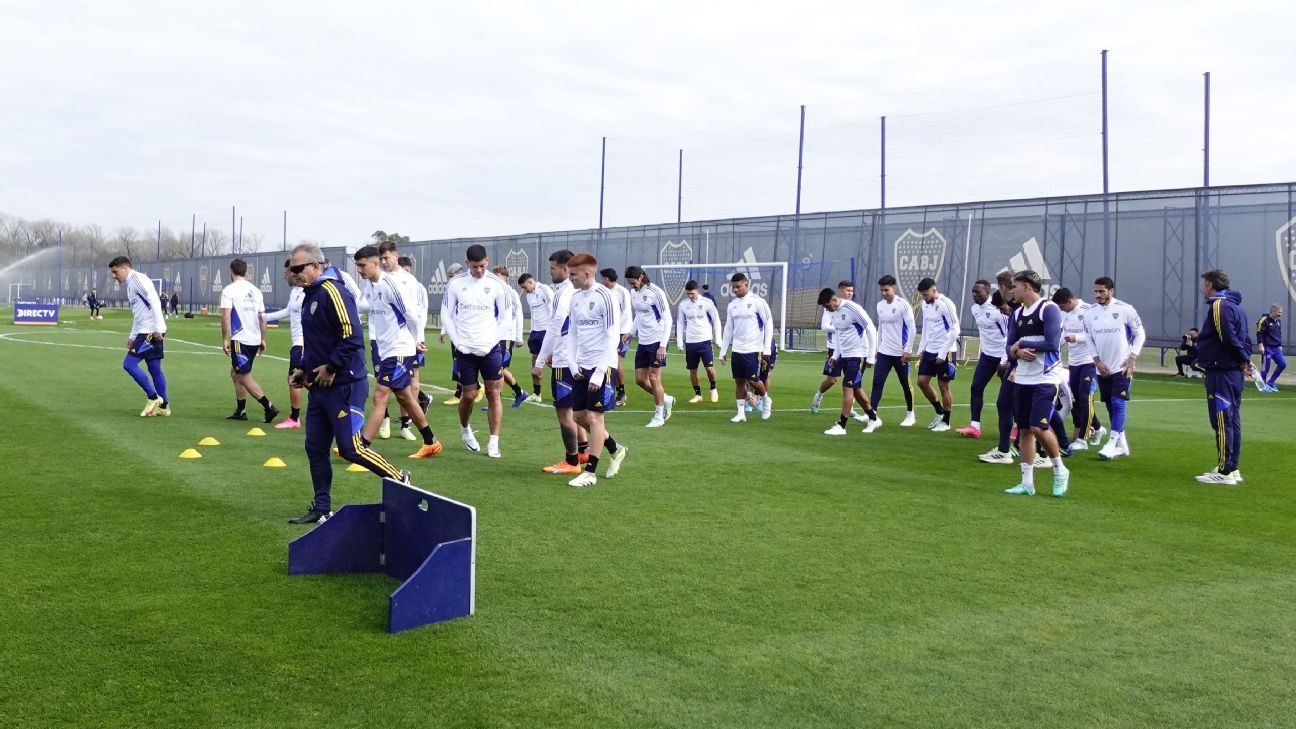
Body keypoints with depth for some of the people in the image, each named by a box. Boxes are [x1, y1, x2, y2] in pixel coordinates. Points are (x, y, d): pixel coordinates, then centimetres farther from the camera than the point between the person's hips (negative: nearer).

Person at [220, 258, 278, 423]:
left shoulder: (229, 290, -7)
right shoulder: (255, 291, 11)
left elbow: (225, 316, -14)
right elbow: (262, 317, 14)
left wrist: (224, 339, -8)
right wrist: (262, 339, 20)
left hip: (240, 339, -7)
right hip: (255, 339, 7)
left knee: (244, 377, -2)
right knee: (236, 373, 20)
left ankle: (269, 407, -12)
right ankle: (240, 411, 21)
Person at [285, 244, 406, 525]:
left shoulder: (332, 291, -15)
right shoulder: (310, 295, 16)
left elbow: (352, 336, -23)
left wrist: (331, 368, -18)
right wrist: (304, 370, 15)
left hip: (344, 386, -10)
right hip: (320, 386, 10)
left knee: (350, 448, -7)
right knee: (315, 448, 10)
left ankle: (398, 480, 12)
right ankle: (322, 509, 19)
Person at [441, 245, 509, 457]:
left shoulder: (496, 284, -2)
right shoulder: (455, 284, -3)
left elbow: (503, 316, 8)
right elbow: (446, 315, 3)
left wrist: (494, 339, 1)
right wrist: (458, 342, -2)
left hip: (490, 349, 0)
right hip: (465, 350, 0)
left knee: (493, 394, -2)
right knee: (469, 395, 6)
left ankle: (493, 442, 2)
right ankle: (464, 429, 34)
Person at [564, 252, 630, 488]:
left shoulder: (605, 297, -14)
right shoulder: (575, 297, 9)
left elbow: (613, 338, -17)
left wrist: (599, 372, -20)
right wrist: (573, 364, 4)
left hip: (601, 366, -8)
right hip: (581, 367, 8)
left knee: (594, 416, -5)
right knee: (578, 415, 11)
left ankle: (590, 472, 3)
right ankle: (615, 450, 30)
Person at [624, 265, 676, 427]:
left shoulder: (655, 292, -16)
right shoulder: (633, 292, 6)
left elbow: (667, 320, -16)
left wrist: (663, 346, -20)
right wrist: (631, 332, 7)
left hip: (656, 341, -7)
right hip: (643, 342, 7)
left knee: (653, 379, -4)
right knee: (640, 379, 6)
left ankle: (659, 417, 9)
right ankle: (666, 400, 27)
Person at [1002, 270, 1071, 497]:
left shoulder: (1049, 309, -9)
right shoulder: (1017, 314, 13)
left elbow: (1052, 343, -19)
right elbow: (1010, 348, 11)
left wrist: (1021, 344, -9)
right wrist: (1018, 352, -12)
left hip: (1045, 380, -7)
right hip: (1022, 380, 7)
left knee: (1038, 427, -15)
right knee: (1024, 429, 7)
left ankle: (1059, 470, 9)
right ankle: (1027, 483, 14)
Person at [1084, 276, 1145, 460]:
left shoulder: (1125, 310, -8)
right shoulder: (1091, 314, 2)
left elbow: (1139, 334, -1)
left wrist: (1132, 358, -8)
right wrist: (1097, 361, -2)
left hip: (1122, 367, -4)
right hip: (1102, 369, 5)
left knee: (1118, 404, -13)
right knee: (1110, 406, 9)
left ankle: (1112, 444, -13)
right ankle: (1122, 445, 20)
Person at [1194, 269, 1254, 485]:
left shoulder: (1219, 305, -13)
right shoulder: (1235, 306, 17)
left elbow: (1229, 338, -20)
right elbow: (1245, 339, 15)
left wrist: (1244, 359, -6)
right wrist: (1245, 360, 1)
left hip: (1221, 374, -10)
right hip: (1234, 373, 10)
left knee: (1222, 422, -7)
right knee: (1232, 421, 13)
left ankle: (1225, 471, -6)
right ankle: (1233, 469, 18)